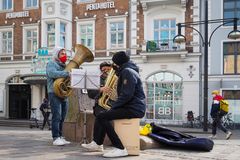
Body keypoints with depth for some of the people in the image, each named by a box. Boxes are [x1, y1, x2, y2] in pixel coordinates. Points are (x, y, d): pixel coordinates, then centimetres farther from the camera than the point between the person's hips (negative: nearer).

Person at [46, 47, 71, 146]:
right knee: (57, 116, -11)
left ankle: (60, 137, 13)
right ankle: (56, 138, -11)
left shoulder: (63, 65, 24)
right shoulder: (51, 64, 0)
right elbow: (52, 73, -21)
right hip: (54, 93, -7)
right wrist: (67, 73, -29)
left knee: (62, 117, 7)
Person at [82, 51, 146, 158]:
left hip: (134, 109, -11)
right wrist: (114, 106, 10)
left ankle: (120, 148, -25)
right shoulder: (126, 71, 22)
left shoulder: (127, 71, -12)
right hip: (130, 106, 11)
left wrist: (113, 106, -13)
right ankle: (97, 144, 24)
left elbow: (126, 95, -23)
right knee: (102, 115, 19)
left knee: (101, 117, -21)